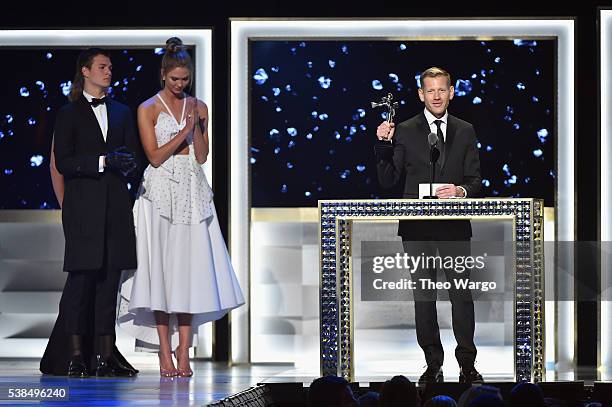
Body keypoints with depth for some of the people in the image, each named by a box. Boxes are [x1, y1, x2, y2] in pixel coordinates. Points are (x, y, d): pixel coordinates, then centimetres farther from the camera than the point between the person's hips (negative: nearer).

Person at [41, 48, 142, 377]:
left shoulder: (121, 112, 17)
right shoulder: (69, 114, 3)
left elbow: (133, 153, 16)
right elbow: (62, 163, -6)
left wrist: (127, 165, -7)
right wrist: (104, 161, -16)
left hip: (115, 204, 4)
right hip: (83, 205, -4)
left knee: (109, 278, 3)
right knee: (81, 277, -7)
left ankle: (105, 354, 4)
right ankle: (74, 355, -5)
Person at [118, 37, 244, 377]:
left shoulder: (198, 107, 10)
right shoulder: (148, 109, 0)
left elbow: (201, 156, 5)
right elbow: (155, 156, -6)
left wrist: (197, 125, -7)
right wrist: (184, 131, -12)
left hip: (192, 193, 3)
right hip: (161, 193, -3)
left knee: (190, 268, -3)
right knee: (162, 269, -4)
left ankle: (184, 349, -1)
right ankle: (165, 350, -1)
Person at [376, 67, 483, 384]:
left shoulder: (465, 132, 9)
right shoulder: (404, 132, 5)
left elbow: (475, 180, 10)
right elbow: (388, 180, 4)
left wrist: (461, 191, -12)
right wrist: (383, 145, -9)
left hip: (454, 226, 0)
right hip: (417, 226, 0)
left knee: (461, 294, -2)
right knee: (423, 296, 4)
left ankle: (467, 364, 6)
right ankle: (433, 364, 12)